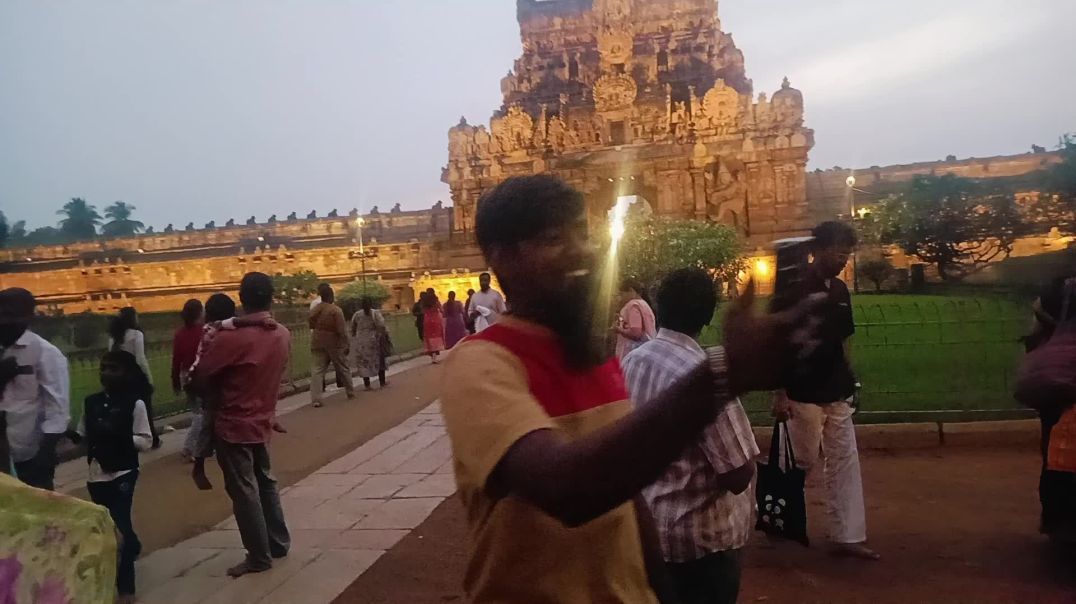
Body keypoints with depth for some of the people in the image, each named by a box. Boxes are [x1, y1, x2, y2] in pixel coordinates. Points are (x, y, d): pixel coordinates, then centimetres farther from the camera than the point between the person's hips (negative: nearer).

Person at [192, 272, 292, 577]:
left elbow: (201, 377, -13)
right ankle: (279, 543, 29)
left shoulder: (231, 338, -22)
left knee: (244, 490, 4)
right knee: (265, 482, 20)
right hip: (262, 421, 7)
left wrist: (215, 393, 7)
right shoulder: (283, 335, -2)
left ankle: (259, 556, 13)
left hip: (233, 424, -6)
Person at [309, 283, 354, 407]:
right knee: (343, 369, 13)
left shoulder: (315, 310, 4)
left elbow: (311, 326, 14)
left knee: (317, 370, 1)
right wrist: (345, 345, -10)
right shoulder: (336, 310, -16)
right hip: (334, 343, -4)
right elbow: (342, 330, -17)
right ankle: (351, 393, 26)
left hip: (317, 343, 4)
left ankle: (316, 399, -8)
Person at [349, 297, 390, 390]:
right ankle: (382, 382, 22)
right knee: (379, 361, 14)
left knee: (363, 363, 8)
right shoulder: (376, 313, -8)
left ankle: (367, 384, 7)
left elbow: (352, 329, 7)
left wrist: (354, 340, 18)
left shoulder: (356, 315, 1)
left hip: (360, 342, 2)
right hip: (374, 341, -2)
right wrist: (385, 337, -2)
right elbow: (382, 328, -14)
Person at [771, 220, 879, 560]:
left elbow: (843, 341, 16)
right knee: (803, 462, 4)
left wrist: (849, 382, 13)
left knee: (845, 463, 7)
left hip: (837, 394, 7)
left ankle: (847, 536, 15)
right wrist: (779, 394, -16)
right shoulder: (793, 291, -13)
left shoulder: (840, 290, 8)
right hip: (803, 395, -7)